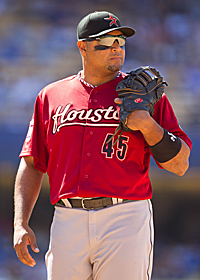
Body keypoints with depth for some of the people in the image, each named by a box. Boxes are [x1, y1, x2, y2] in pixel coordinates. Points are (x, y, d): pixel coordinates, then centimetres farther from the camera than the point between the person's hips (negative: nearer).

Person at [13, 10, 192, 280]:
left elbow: (180, 165, 5)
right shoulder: (51, 96, 14)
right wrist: (21, 225, 5)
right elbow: (31, 165, 15)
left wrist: (147, 124, -10)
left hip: (126, 219, -2)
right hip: (68, 221, 2)